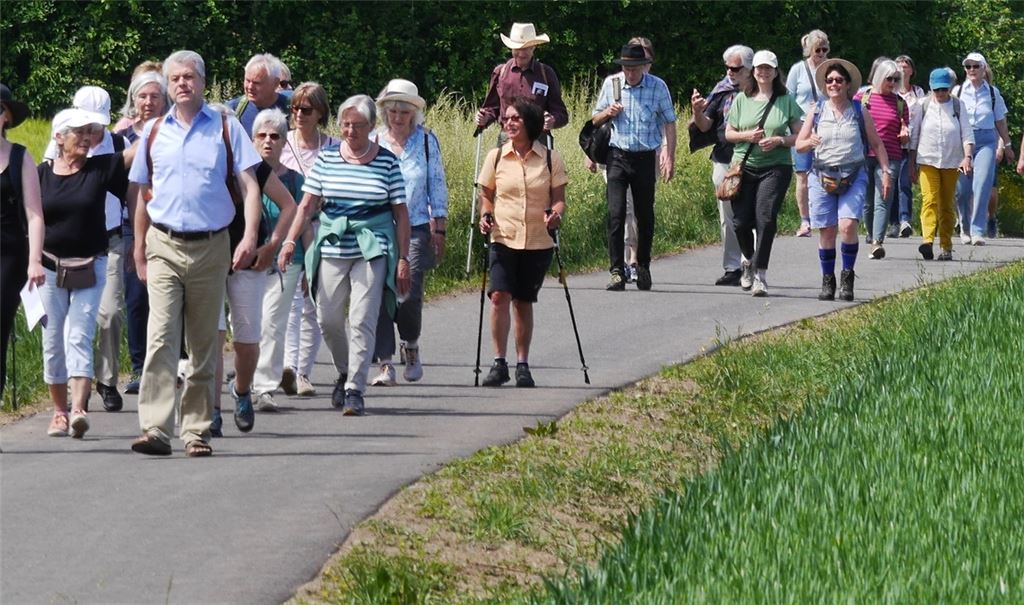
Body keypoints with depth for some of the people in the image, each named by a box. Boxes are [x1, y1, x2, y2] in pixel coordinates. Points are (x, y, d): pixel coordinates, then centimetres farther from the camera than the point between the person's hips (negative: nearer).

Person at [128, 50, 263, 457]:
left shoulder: (226, 129, 4)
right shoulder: (154, 132, 10)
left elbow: (249, 185, -1)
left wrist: (250, 236, -14)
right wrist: (139, 249, 13)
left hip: (212, 247, 0)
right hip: (164, 245, 0)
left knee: (204, 344, 6)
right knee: (161, 336, -14)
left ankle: (197, 430, 13)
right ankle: (155, 429, -22)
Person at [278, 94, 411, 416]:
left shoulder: (387, 161, 2)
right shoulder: (327, 158, 6)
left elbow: (401, 213, 4)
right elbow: (308, 204, 6)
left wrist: (403, 259, 0)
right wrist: (290, 240, -6)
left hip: (372, 250, -2)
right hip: (332, 248, 2)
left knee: (362, 320, -9)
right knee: (328, 318, 4)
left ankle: (355, 389, -5)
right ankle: (345, 372, 30)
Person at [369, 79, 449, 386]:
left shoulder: (426, 141, 5)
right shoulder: (373, 141, 7)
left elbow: (437, 186, 8)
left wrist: (439, 231, 4)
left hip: (416, 229, -1)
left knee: (408, 295, -10)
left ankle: (411, 346, 20)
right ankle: (385, 363, -2)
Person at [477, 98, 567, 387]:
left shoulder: (550, 159, 2)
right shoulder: (496, 157, 4)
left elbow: (559, 198, 5)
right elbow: (486, 194, 13)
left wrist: (556, 214, -16)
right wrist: (485, 215, -7)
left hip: (538, 243, 0)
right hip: (503, 239, 0)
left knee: (523, 301, 4)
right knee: (499, 296, -15)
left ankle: (523, 365, 15)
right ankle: (499, 363, -10)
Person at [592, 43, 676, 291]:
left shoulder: (658, 87, 0)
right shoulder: (610, 84, 5)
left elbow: (669, 123, 4)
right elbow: (595, 120, 16)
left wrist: (670, 157, -4)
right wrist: (608, 113, -7)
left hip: (645, 158, 0)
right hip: (618, 156, 0)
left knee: (645, 215, 7)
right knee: (616, 214, -10)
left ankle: (643, 268, 23)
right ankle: (617, 271, -11)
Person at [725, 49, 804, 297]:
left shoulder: (786, 101, 4)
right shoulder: (742, 100, 9)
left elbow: (799, 135, 5)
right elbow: (728, 133, 13)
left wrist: (779, 141, -12)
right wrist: (747, 136, -6)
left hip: (776, 167, -2)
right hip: (744, 166, 2)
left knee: (766, 217, -16)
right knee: (741, 221, 0)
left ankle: (760, 273, -12)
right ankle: (749, 260, 30)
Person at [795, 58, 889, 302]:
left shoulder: (859, 112, 6)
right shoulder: (817, 111, 8)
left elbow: (876, 144, 12)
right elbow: (799, 144, 8)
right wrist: (809, 143, -15)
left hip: (853, 177, -2)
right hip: (822, 176, 2)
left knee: (847, 226, -18)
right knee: (826, 231, 1)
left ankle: (847, 276, -3)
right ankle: (827, 281, 13)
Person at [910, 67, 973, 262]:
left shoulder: (957, 106, 4)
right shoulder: (923, 106, 3)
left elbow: (967, 134, -1)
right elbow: (914, 136, 9)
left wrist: (967, 157, -17)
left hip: (951, 163, 1)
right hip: (927, 160, -1)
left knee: (947, 205, 6)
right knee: (930, 200, -17)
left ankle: (946, 247, 11)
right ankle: (927, 240, -32)